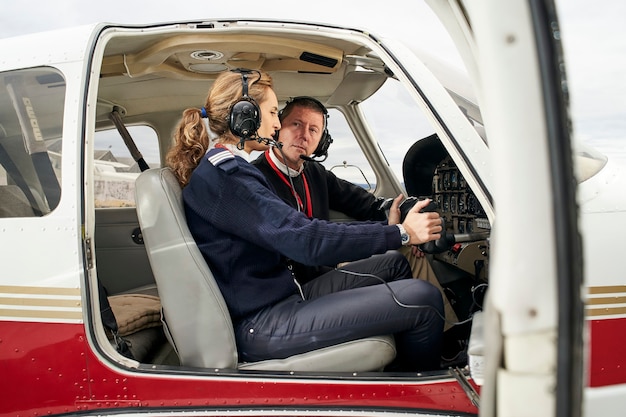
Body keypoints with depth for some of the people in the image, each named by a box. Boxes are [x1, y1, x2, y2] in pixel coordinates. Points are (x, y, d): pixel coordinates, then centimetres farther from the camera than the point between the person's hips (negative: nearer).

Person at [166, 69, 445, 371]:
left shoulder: (222, 169, 16)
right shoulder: (222, 174, -18)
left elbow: (291, 233, 13)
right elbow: (305, 240, -25)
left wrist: (385, 229, 7)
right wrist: (400, 234, -16)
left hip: (279, 298, 11)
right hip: (260, 327, -11)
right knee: (423, 299, -13)